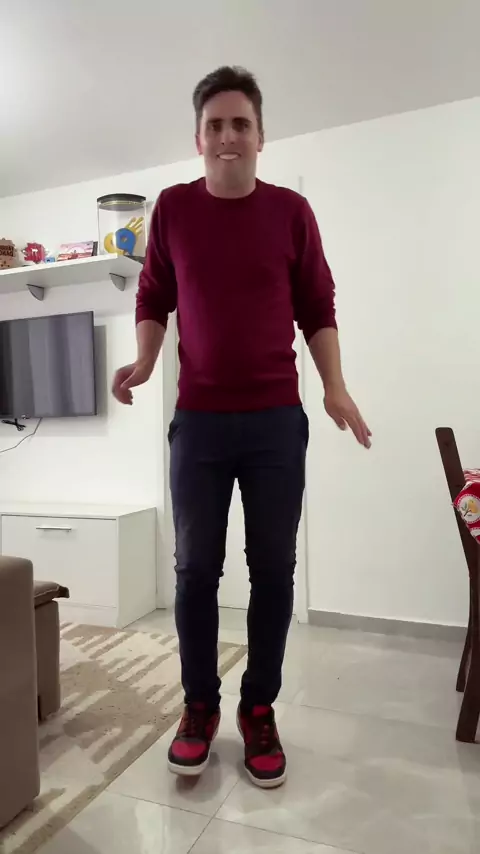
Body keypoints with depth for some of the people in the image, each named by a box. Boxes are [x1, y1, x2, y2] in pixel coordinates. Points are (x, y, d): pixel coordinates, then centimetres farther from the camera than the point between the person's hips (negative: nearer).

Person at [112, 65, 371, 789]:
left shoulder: (292, 211, 5)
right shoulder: (172, 208, 6)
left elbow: (318, 309, 7)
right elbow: (153, 299, 13)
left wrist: (335, 387, -5)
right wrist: (143, 361, -5)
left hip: (277, 421, 0)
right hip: (198, 421, 1)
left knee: (273, 568, 5)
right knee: (195, 567, 6)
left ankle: (260, 708, 23)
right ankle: (200, 703, 25)